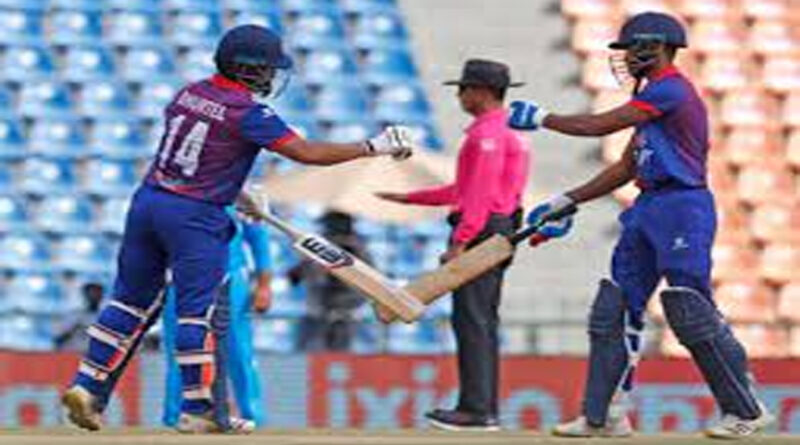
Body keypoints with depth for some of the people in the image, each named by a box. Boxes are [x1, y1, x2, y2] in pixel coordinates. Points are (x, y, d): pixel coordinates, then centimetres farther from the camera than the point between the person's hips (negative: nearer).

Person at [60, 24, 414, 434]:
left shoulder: (189, 93, 10)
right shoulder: (248, 112, -12)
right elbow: (306, 152, -16)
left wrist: (234, 192, 27)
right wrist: (374, 148, -10)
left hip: (148, 201, 7)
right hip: (196, 216, -7)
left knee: (133, 298, 13)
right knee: (201, 312, -1)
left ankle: (87, 387, 10)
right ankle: (199, 411, 1)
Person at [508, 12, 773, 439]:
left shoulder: (671, 90, -11)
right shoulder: (654, 97, 20)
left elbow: (600, 125, -14)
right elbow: (626, 168, 23)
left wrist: (542, 119, -1)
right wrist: (564, 203, 22)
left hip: (682, 207, -10)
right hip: (648, 211, 10)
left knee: (692, 315, -10)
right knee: (612, 311, 5)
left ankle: (745, 410, -1)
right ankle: (601, 416, 7)